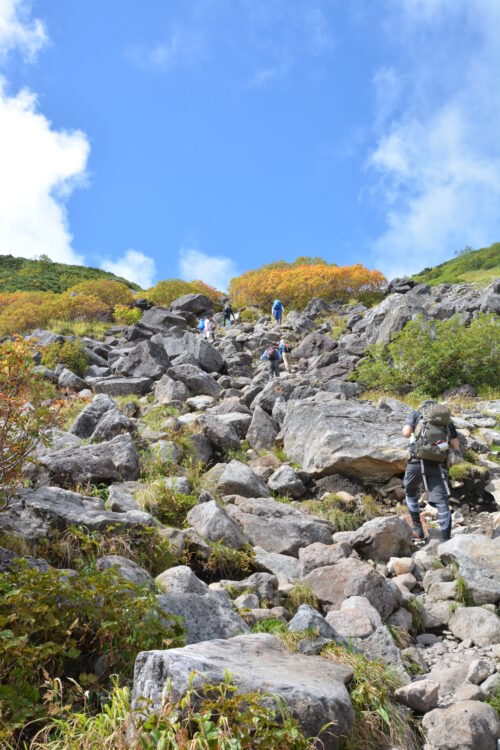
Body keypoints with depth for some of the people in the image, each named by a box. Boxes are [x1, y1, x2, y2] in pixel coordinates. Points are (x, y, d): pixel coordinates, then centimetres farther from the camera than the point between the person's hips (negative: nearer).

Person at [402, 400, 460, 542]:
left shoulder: (416, 413, 14)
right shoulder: (447, 419, 19)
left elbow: (406, 433, -1)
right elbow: (456, 446, 12)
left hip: (418, 461, -1)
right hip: (438, 465, 1)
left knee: (410, 493, 24)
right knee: (442, 502, -1)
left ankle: (418, 528, 21)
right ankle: (446, 541, -7)